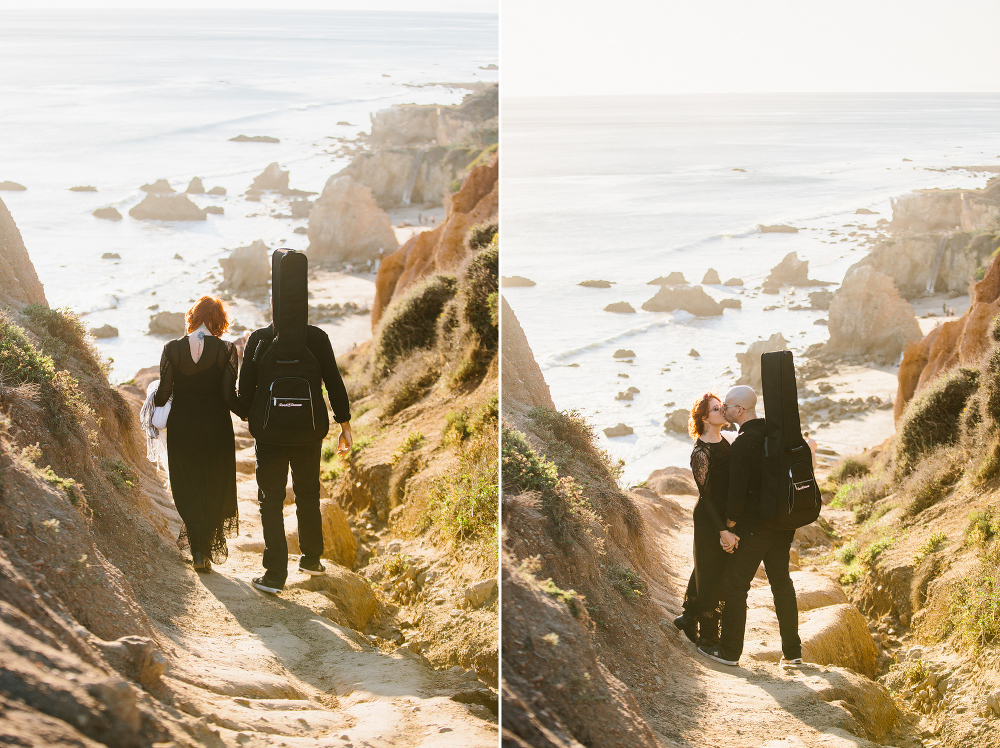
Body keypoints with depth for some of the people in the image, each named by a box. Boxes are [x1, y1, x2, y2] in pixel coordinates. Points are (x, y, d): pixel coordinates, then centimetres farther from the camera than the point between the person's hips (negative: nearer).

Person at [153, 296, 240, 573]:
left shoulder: (172, 349, -7)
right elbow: (230, 397, -11)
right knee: (214, 489, 17)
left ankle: (198, 549, 0)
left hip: (182, 428, 1)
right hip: (216, 429, -1)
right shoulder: (226, 350, -10)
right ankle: (209, 548, 23)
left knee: (187, 488, 13)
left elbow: (163, 392, -7)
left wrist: (155, 401, 16)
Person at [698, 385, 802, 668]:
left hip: (752, 527, -8)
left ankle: (729, 651, 8)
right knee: (781, 582, 14)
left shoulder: (742, 444, -19)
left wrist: (729, 527, -10)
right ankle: (792, 651, 17)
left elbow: (737, 490, -20)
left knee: (735, 584, 3)